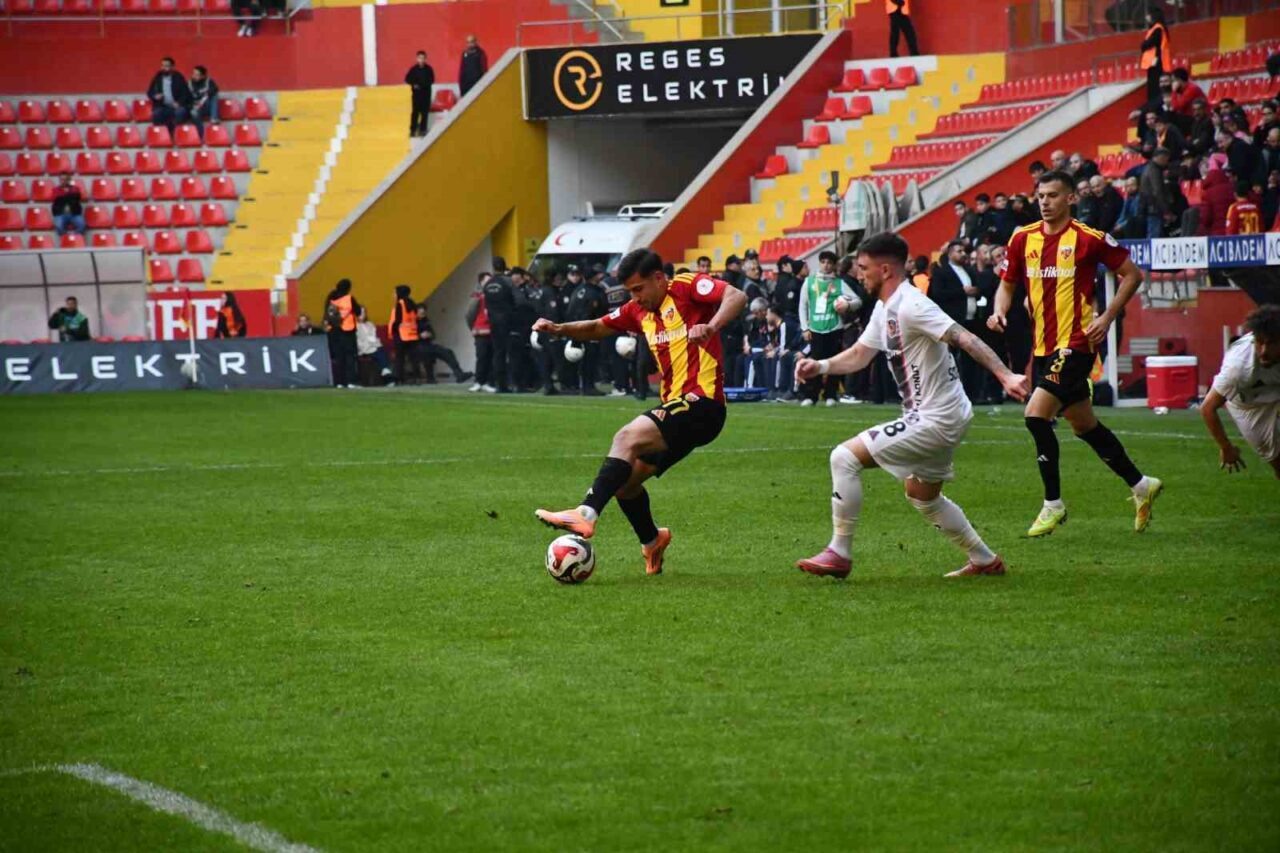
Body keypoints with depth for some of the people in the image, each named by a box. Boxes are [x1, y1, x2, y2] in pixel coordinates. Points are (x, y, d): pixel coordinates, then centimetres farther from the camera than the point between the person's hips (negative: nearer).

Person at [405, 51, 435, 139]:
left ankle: (422, 130, 11)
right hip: (416, 93, -1)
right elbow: (407, 79, 2)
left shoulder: (428, 69, -2)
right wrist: (414, 84, -15)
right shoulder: (414, 69, -3)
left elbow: (431, 80, 0)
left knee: (425, 111, 3)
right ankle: (413, 130, 1)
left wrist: (424, 84, -16)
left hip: (426, 93, 1)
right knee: (415, 111, -2)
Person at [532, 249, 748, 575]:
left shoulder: (687, 287, -7)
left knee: (627, 438, -27)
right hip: (674, 406, 9)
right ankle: (652, 542, 35)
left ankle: (586, 515, -37)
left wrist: (711, 327, -40)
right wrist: (558, 329, 10)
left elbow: (736, 297, -22)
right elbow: (598, 328, 28)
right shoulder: (640, 310, 17)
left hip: (702, 404, -9)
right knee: (623, 482, 11)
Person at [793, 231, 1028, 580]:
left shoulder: (911, 306, -20)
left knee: (845, 457, -13)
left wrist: (1005, 376, -38)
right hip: (934, 418, 11)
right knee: (923, 495, 29)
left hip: (936, 419, -11)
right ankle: (985, 560, 37)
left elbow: (965, 339, -28)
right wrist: (821, 366, 2)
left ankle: (839, 554, -7)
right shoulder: (884, 309, 11)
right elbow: (859, 355, 20)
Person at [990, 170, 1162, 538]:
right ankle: (1140, 485, 31)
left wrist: (1107, 317, -9)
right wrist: (999, 311, -4)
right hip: (1043, 345, 7)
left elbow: (1132, 274, -1)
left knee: (1036, 414, -18)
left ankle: (1053, 504, -8)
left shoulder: (1088, 239, -9)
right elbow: (1008, 284, 17)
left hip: (1076, 343, -7)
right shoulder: (1023, 239, 7)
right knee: (1084, 425, 15)